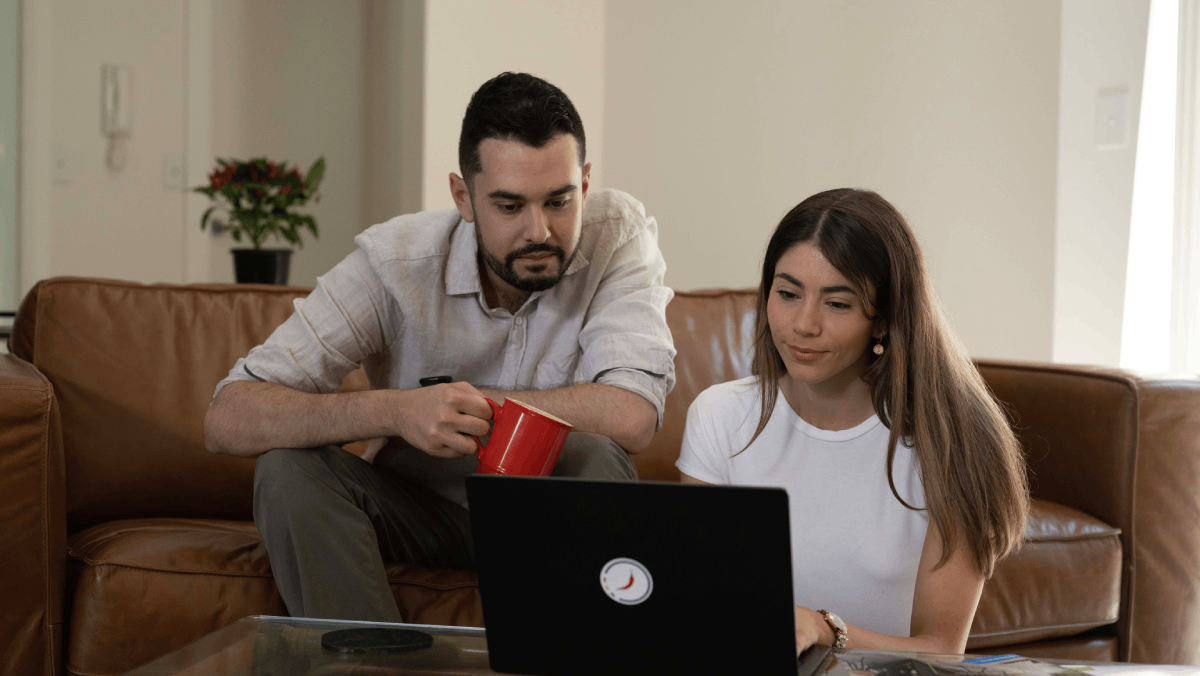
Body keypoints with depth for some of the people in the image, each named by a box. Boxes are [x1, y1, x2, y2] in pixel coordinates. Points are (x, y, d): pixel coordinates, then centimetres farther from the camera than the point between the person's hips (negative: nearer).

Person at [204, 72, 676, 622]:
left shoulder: (618, 236, -18)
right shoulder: (394, 261, -19)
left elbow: (631, 419, -31)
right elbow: (226, 421, -25)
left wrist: (459, 402, -24)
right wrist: (395, 410, -41)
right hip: (419, 503, 1)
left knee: (593, 456, -32)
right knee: (289, 465, -26)